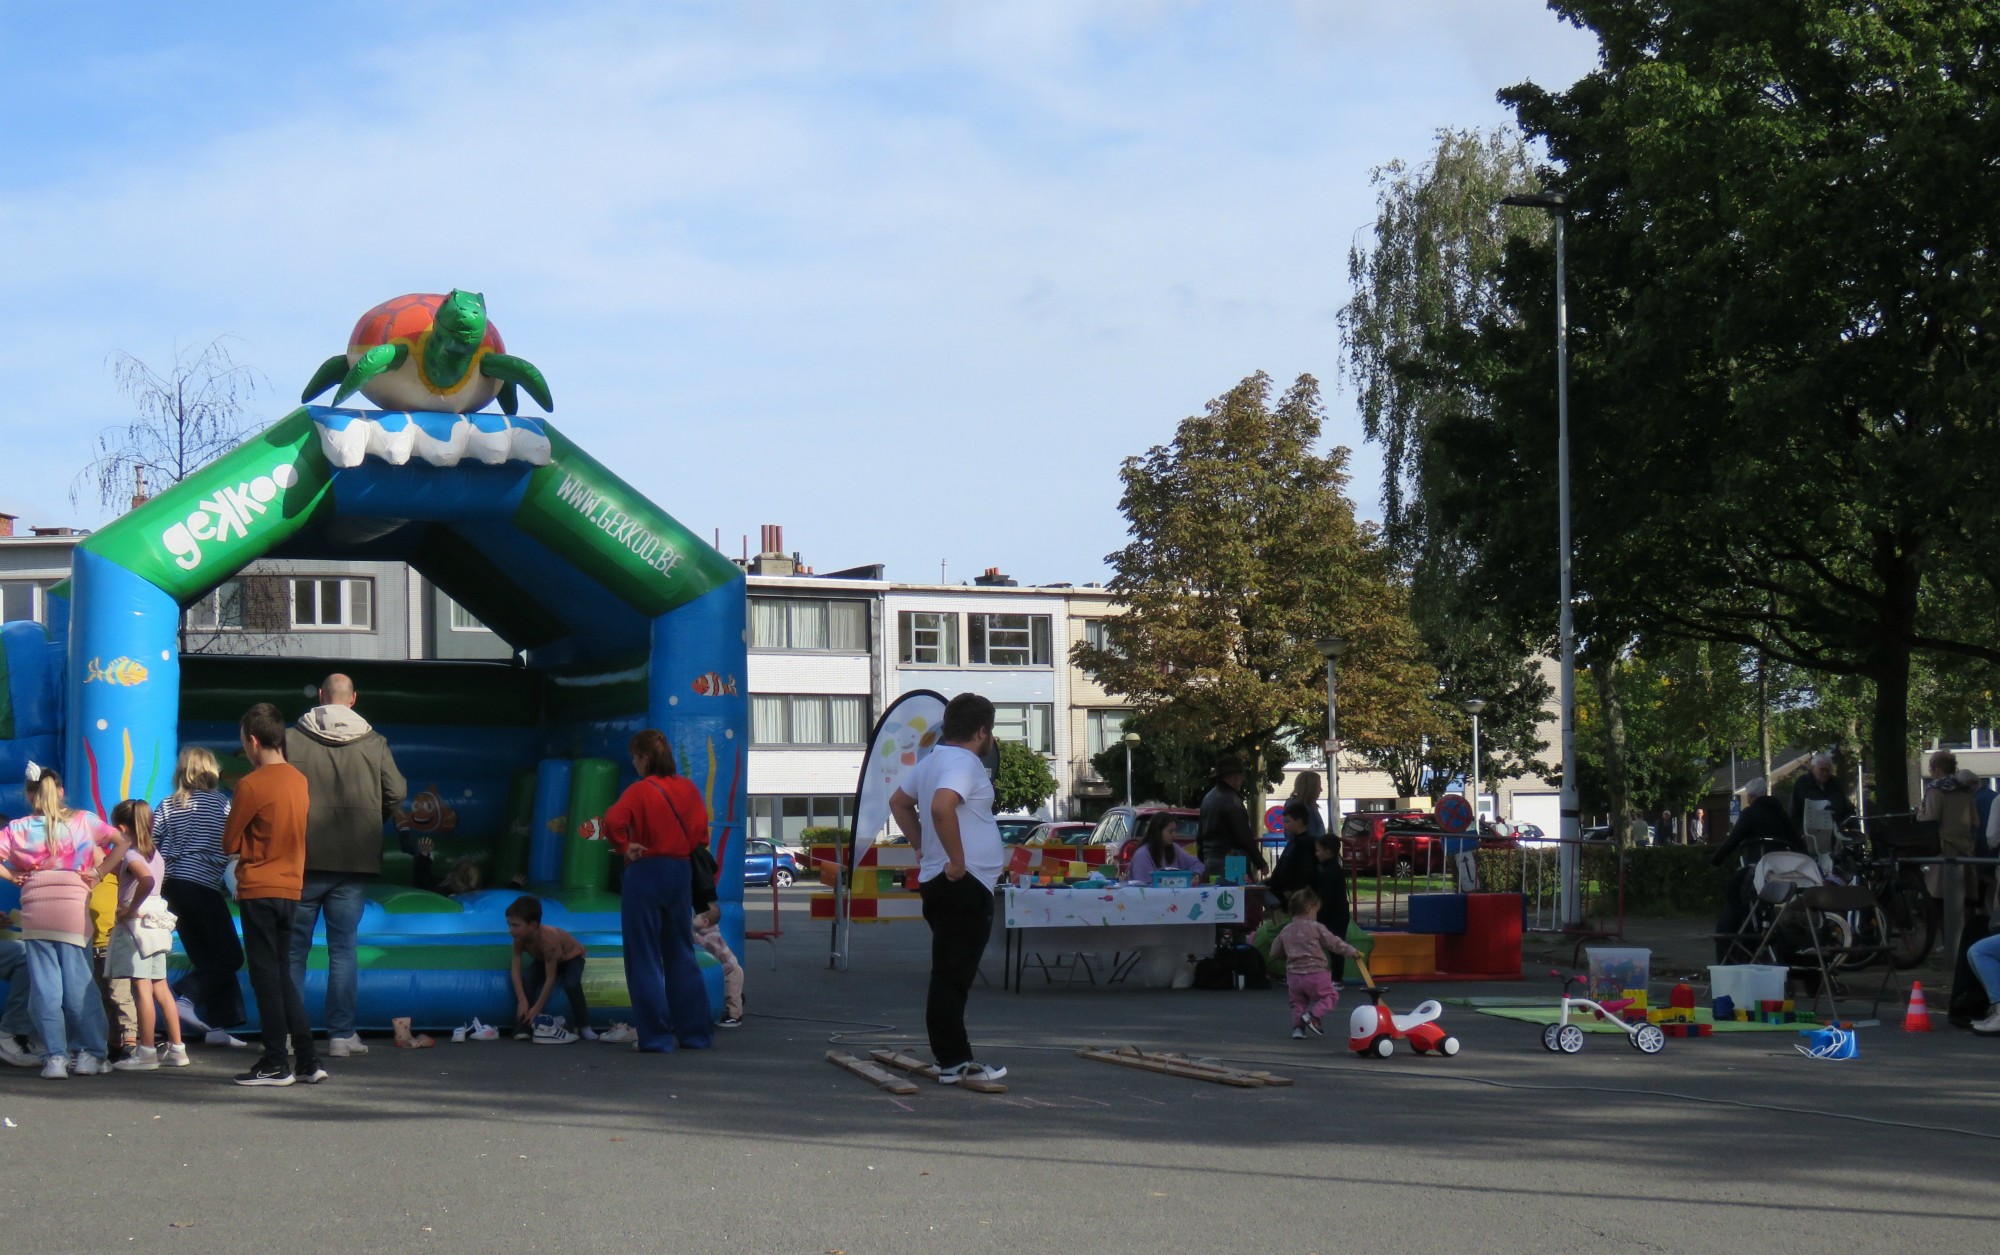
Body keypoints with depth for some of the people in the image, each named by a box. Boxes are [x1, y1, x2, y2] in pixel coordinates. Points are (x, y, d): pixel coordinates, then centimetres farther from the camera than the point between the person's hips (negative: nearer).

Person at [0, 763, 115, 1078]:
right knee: (78, 981, 5)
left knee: (44, 984, 3)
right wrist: (99, 871, 5)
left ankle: (54, 1057, 0)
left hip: (35, 907, 0)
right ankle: (91, 1054, 3)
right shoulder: (83, 820, 10)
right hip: (74, 905, 0)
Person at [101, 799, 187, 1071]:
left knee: (141, 988, -7)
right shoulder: (155, 853, 12)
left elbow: (147, 880, -30)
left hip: (136, 924, -8)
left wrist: (131, 908, -21)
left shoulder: (130, 854, -13)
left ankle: (146, 1051, -7)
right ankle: (176, 1048, 12)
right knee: (160, 987, 11)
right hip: (156, 925, 8)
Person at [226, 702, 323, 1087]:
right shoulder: (300, 781, 6)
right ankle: (307, 1060, 11)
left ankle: (276, 1063, 2)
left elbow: (230, 843, -6)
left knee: (266, 976, 0)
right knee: (282, 975, 13)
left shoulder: (251, 785, -14)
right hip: (291, 886, 7)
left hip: (258, 890, -7)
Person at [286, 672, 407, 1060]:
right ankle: (341, 1035, 5)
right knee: (343, 949, 6)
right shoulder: (374, 743, -1)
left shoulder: (292, 739, -4)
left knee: (294, 948, 9)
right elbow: (396, 794, -2)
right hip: (355, 864, 1)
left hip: (303, 858, -1)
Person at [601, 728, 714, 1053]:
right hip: (681, 873, 6)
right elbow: (701, 831, 9)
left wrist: (624, 849, -12)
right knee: (681, 955, 14)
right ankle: (695, 1033, 16)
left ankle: (655, 1036, 2)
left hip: (645, 872, -6)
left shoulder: (640, 790, -12)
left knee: (644, 958, 2)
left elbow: (613, 821, -26)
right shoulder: (687, 788, 5)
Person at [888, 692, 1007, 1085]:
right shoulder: (963, 762, -14)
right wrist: (957, 860, -24)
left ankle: (956, 1059, 19)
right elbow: (942, 807, -32)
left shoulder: (932, 761, 17)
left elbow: (898, 802, 31)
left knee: (951, 975, 14)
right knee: (952, 976, -9)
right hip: (964, 886, -10)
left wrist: (920, 845, 24)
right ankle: (954, 1063, -8)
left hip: (939, 882, 10)